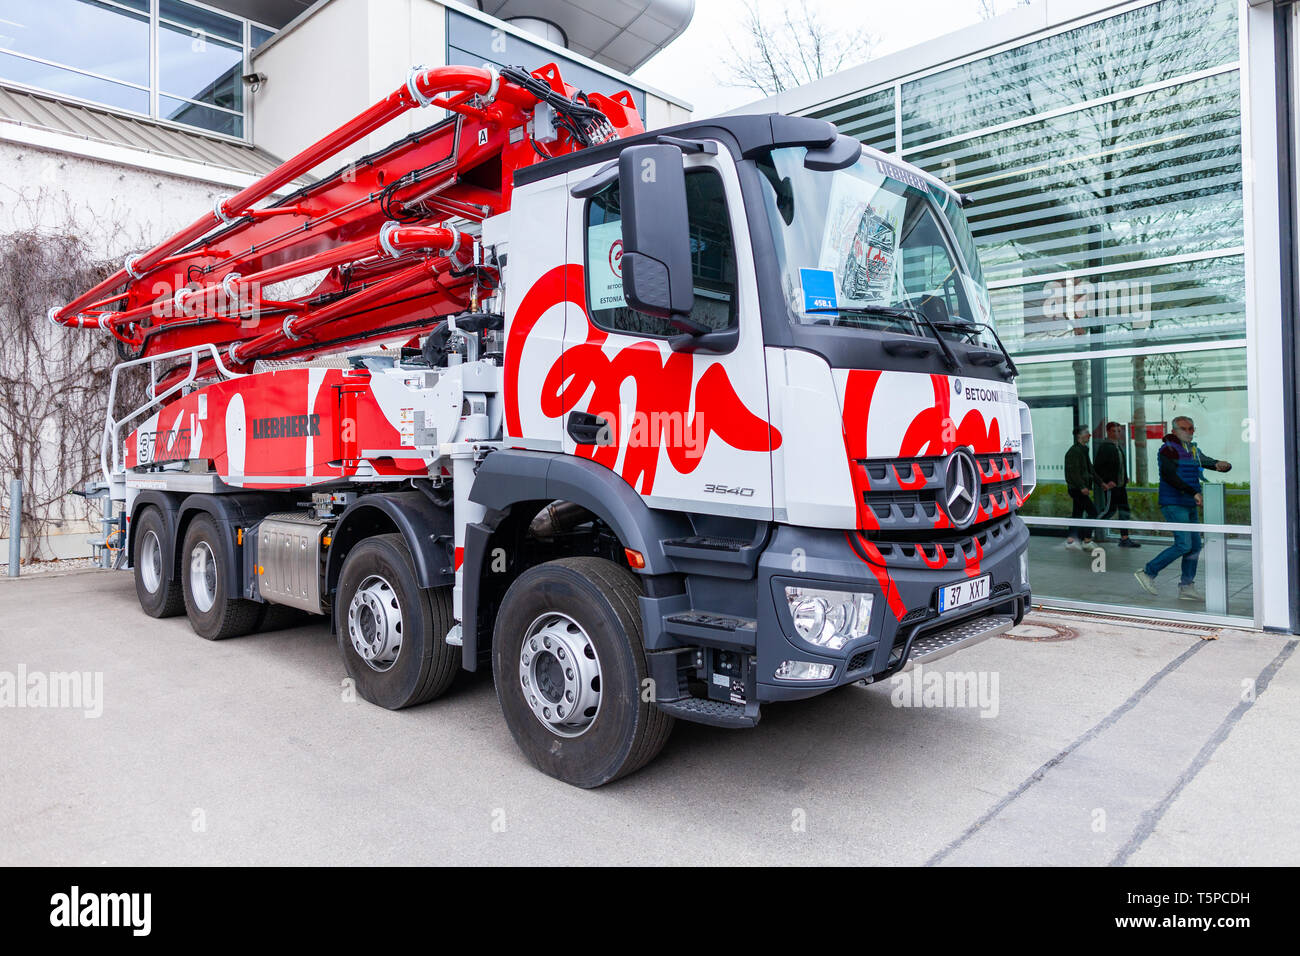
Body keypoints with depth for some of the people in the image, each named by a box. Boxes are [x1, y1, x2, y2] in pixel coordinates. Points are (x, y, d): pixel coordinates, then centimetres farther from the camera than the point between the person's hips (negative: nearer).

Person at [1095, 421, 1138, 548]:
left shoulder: (1119, 446, 16)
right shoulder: (1105, 447, -12)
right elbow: (1099, 467, -17)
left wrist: (1125, 479, 14)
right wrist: (1107, 481, -21)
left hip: (1121, 485, 9)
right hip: (1111, 485, -9)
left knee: (1124, 511, 7)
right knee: (1110, 510, -7)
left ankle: (1124, 539, 9)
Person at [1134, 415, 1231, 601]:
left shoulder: (1194, 451, 18)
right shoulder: (1168, 449, -9)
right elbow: (1169, 475, -21)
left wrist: (1222, 465, -6)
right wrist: (1193, 492, -26)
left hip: (1190, 506, 9)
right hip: (1173, 504, -9)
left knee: (1195, 546, 7)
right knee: (1183, 545, -15)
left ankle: (1186, 587, 13)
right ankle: (1147, 572, -5)